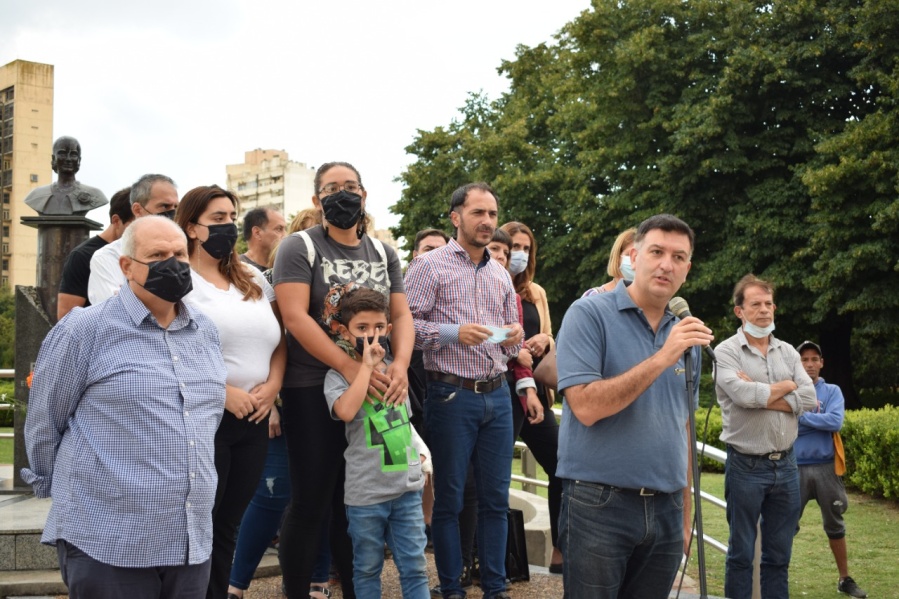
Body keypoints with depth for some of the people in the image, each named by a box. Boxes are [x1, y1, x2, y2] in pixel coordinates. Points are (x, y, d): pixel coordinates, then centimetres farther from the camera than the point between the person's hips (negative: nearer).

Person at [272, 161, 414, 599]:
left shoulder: (383, 253, 12)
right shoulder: (299, 247, -4)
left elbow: (401, 316, 8)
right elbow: (295, 317, -15)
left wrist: (399, 365, -12)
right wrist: (349, 367, -23)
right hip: (313, 389, -4)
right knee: (311, 502, -1)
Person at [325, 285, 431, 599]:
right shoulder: (338, 375, -7)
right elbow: (346, 411, -29)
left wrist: (419, 451, 11)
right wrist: (367, 365, -21)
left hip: (407, 484, 4)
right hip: (365, 491, -4)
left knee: (414, 566, 7)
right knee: (367, 568, 10)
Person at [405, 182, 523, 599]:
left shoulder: (500, 274, 15)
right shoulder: (430, 266, -3)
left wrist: (515, 336, -2)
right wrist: (453, 333, -21)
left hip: (498, 395, 5)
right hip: (452, 395, -5)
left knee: (496, 498, 9)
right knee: (449, 499, 5)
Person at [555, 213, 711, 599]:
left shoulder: (686, 336, 12)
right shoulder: (589, 314, -7)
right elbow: (585, 406, -18)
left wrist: (685, 514, 16)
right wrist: (661, 359, -20)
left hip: (665, 509, 6)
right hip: (599, 505, -5)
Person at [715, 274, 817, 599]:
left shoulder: (788, 352, 9)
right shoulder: (727, 351, -6)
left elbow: (809, 399, -3)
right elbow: (744, 395, -21)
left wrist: (760, 396, -13)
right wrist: (787, 386, -5)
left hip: (786, 465, 5)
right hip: (746, 466, -5)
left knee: (779, 554, 12)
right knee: (741, 553, 5)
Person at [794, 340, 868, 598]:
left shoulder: (832, 391, 4)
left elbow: (835, 422, -13)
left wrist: (801, 415, -12)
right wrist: (818, 419, -12)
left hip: (825, 467, 1)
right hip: (795, 468, -1)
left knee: (835, 526, 12)